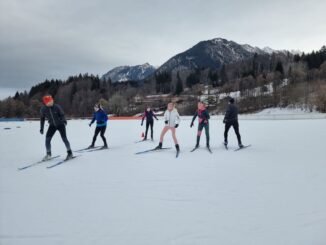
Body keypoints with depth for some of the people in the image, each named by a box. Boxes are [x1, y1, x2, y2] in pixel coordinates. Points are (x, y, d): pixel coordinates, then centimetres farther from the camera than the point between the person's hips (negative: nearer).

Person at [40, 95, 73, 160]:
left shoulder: (57, 107, -20)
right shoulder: (43, 109, -12)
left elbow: (62, 115, -12)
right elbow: (42, 118, 3)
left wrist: (64, 121, -34)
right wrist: (42, 128, 3)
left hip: (60, 124, -3)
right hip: (52, 125, 3)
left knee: (64, 138, -9)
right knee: (47, 138, -9)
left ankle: (69, 153, 8)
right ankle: (48, 154, 8)